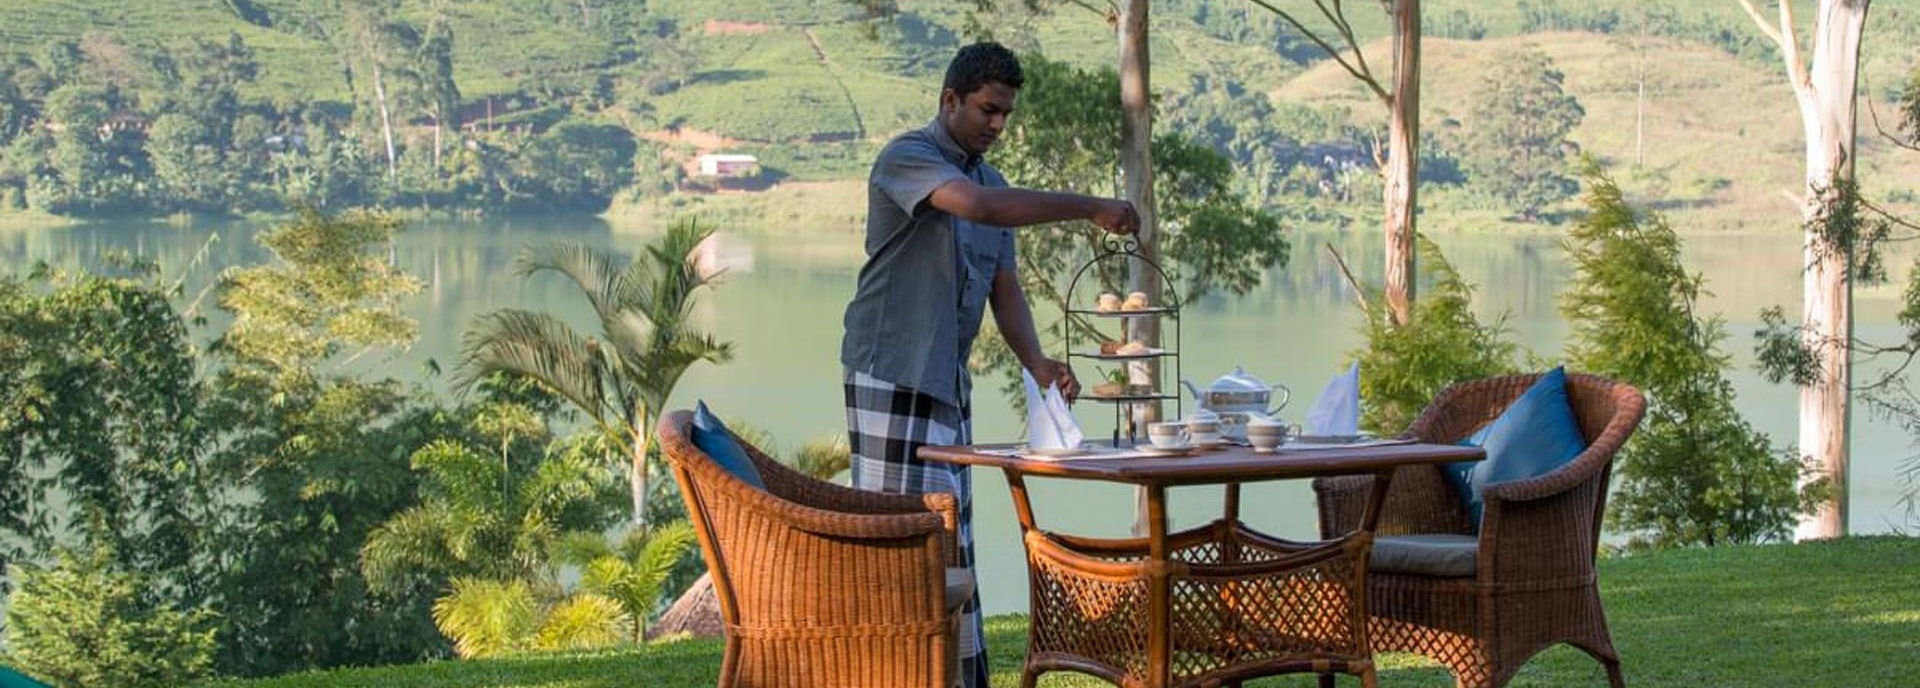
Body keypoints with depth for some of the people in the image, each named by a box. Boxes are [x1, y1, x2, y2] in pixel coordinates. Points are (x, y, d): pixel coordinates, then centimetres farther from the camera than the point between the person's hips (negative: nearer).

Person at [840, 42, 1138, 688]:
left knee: (952, 538, 8)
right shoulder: (906, 158, -11)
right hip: (892, 375, -8)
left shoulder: (991, 181, 15)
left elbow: (1004, 288, 12)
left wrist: (1035, 361, -6)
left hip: (950, 383, 8)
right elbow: (976, 205, -30)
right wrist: (1089, 209, -30)